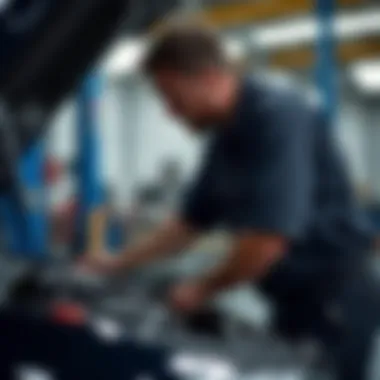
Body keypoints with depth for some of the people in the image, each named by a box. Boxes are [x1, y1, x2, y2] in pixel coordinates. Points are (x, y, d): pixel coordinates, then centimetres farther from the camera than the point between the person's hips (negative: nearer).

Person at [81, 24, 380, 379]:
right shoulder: (226, 139, 8)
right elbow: (190, 222, 21)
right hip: (295, 300, 8)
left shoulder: (279, 117, -20)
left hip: (335, 301, -8)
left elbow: (269, 239, -27)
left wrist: (204, 288, -11)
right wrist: (120, 263, 20)